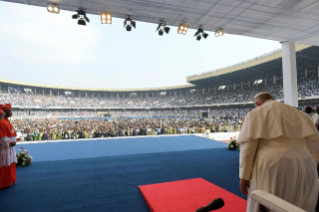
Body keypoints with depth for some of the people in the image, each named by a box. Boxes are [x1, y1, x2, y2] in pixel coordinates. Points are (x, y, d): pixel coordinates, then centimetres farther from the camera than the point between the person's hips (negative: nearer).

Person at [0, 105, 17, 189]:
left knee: (10, 164, 18)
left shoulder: (7, 121, 12)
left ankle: (9, 181, 30)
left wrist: (13, 141, 6)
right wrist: (11, 143, -15)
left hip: (10, 147, 10)